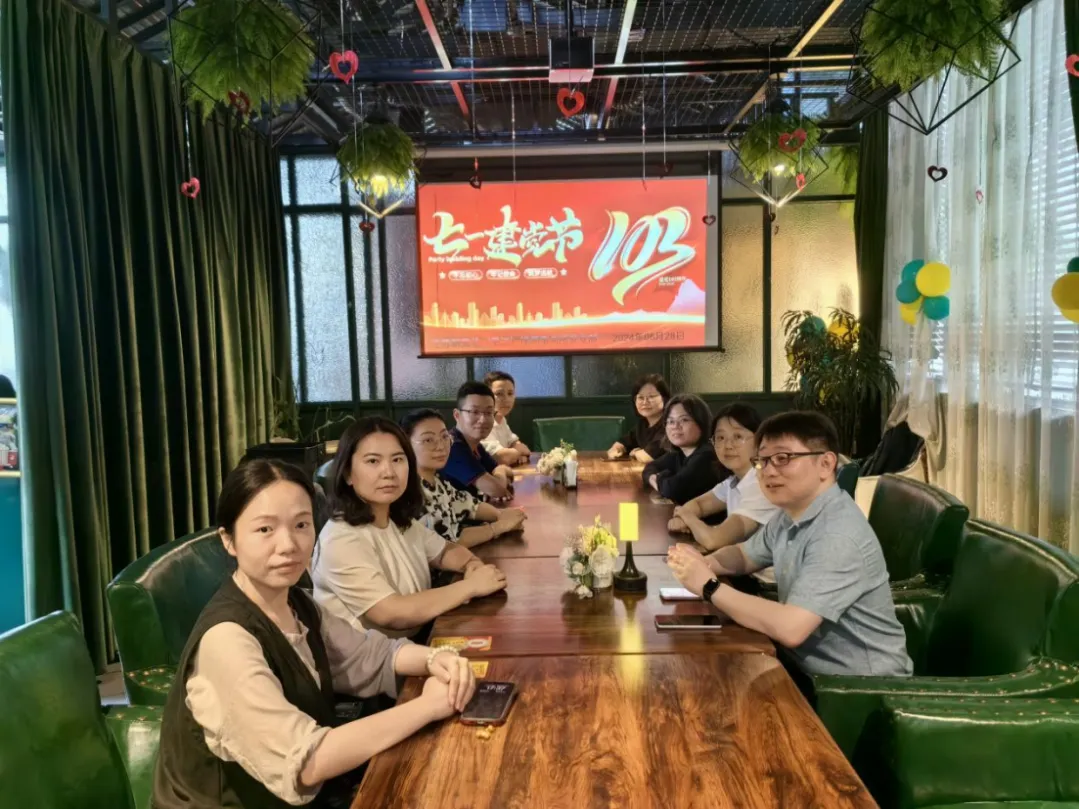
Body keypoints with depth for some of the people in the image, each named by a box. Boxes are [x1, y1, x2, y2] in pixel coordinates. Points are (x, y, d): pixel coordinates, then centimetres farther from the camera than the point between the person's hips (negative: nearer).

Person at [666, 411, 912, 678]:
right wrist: (700, 564, -4)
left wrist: (709, 586, -23)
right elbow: (744, 555, 18)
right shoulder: (790, 515, 2)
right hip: (814, 670, 7)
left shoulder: (839, 535, -26)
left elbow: (790, 629, -33)